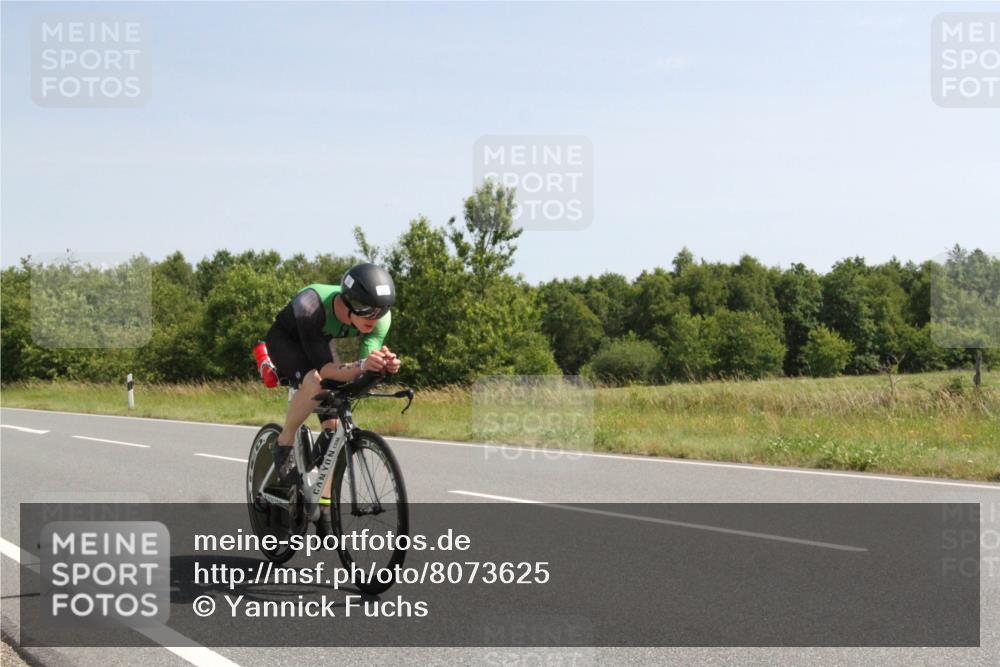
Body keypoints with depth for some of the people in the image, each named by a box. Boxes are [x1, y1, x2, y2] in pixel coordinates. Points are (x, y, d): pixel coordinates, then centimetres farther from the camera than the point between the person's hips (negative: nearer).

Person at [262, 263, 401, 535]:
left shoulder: (381, 317, -28)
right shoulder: (312, 305, -42)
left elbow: (363, 374, -30)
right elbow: (324, 368, -43)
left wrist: (385, 366, -53)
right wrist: (361, 366, -61)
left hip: (322, 341, 5)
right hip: (286, 340, -5)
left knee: (335, 421, -8)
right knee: (315, 383, -37)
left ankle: (324, 511, 2)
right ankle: (284, 444, -12)